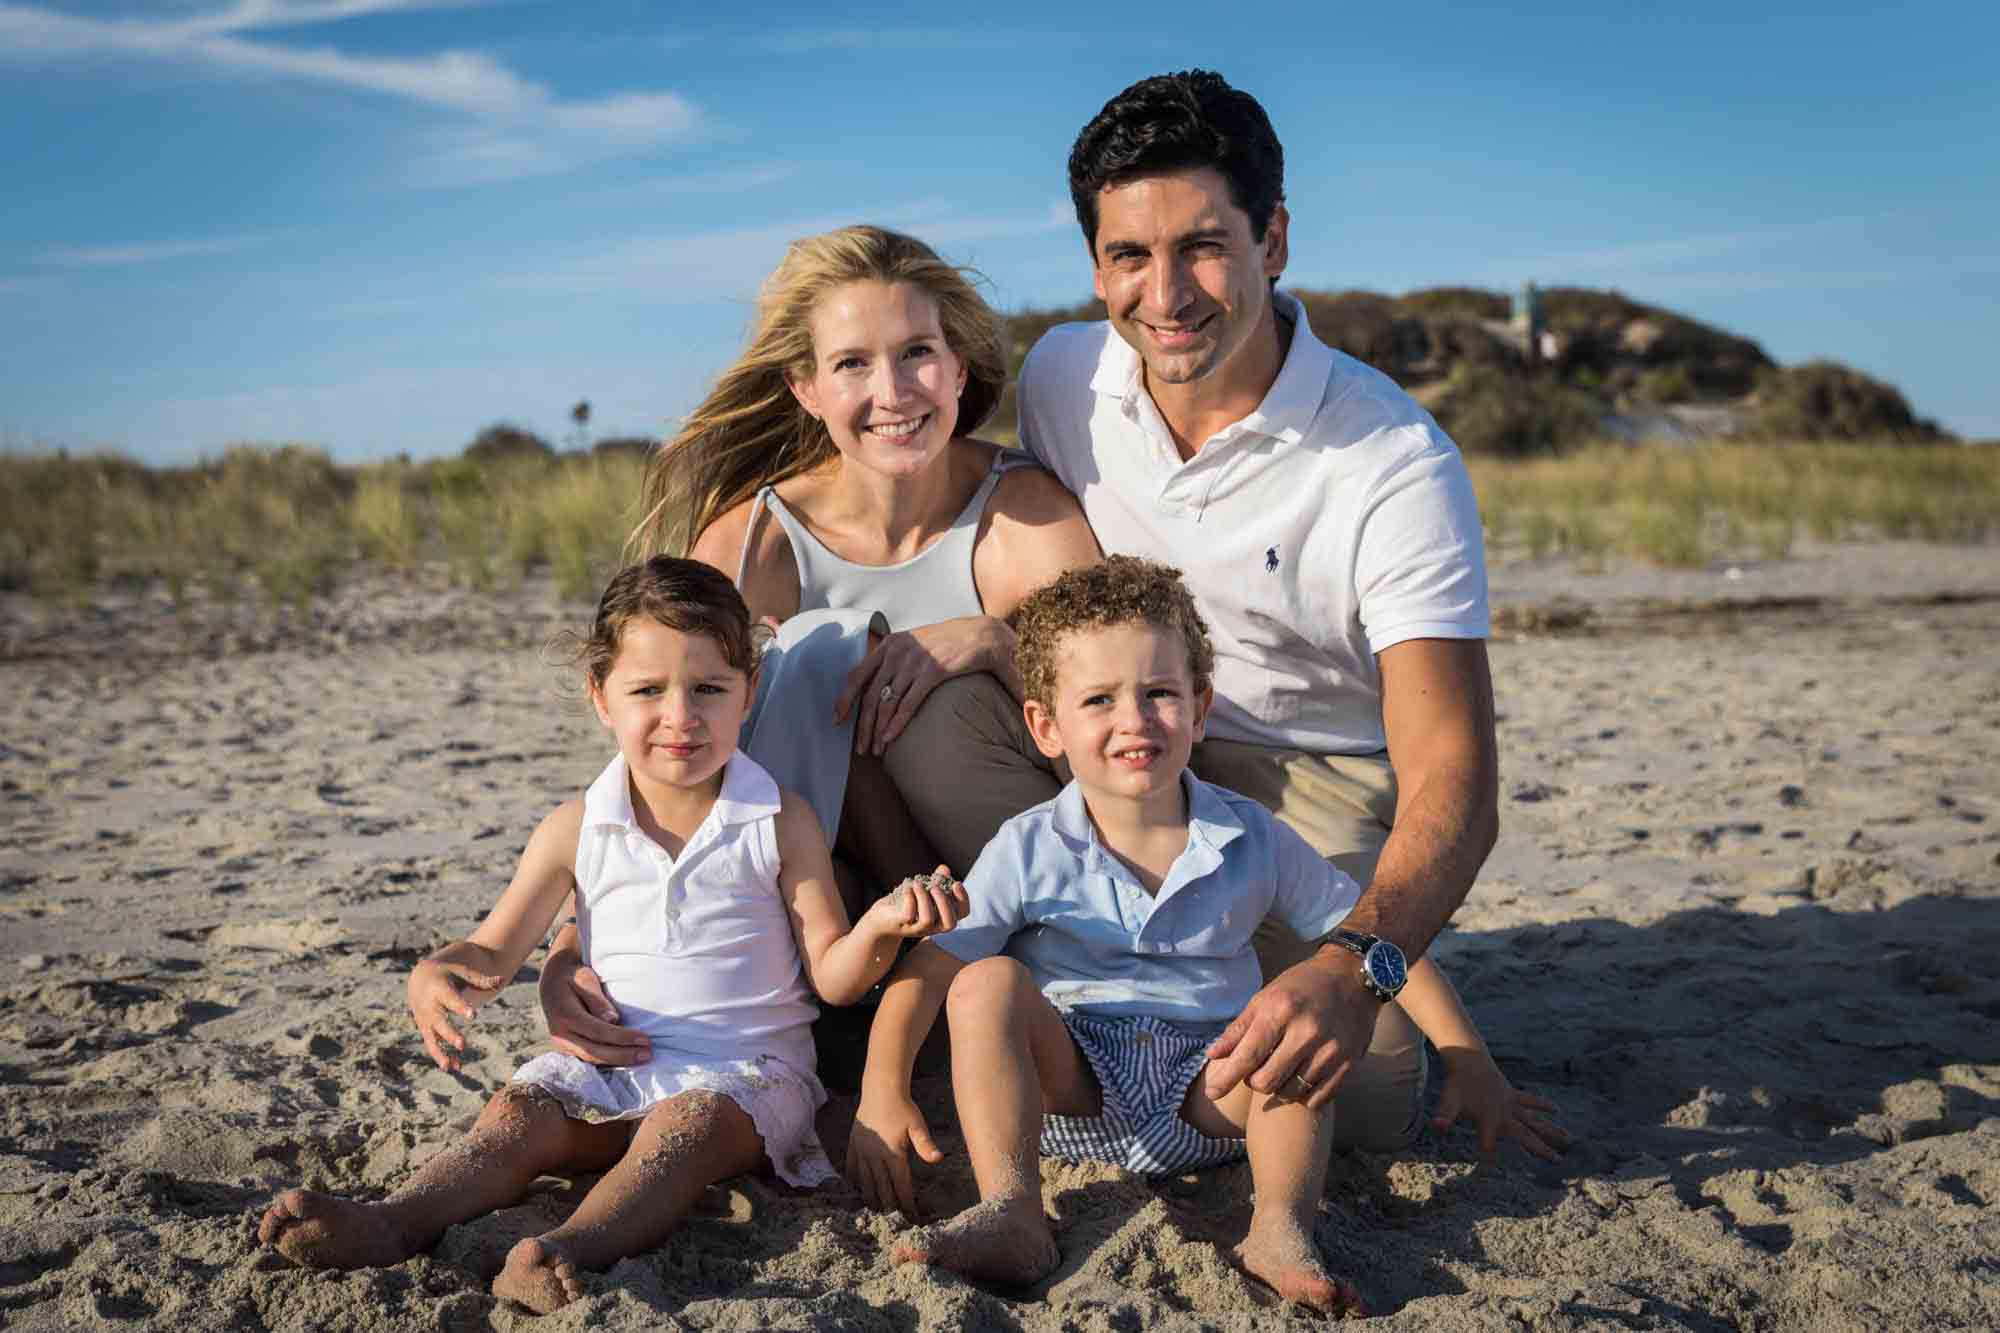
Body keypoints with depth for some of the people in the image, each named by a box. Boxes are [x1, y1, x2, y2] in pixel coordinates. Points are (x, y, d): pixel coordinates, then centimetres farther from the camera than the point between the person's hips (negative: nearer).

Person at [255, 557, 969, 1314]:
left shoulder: (780, 825, 0)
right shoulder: (578, 831, 5)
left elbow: (832, 979, -1)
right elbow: (495, 950, 8)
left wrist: (882, 928, -23)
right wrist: (435, 976, -15)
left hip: (745, 1067, -3)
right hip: (609, 1066, 4)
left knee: (684, 1126, -32)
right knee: (519, 1111, -21)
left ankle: (573, 1250, -56)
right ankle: (395, 1223, -41)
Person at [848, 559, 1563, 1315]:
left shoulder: (1253, 841, -2)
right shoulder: (1029, 853, -5)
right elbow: (927, 968, -7)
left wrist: (1469, 1062, 2)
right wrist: (883, 1094, -20)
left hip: (1210, 1089, 1)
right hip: (1068, 1085, 0)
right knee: (989, 985, -26)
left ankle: (1280, 1228, -32)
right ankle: (1010, 1214, -33)